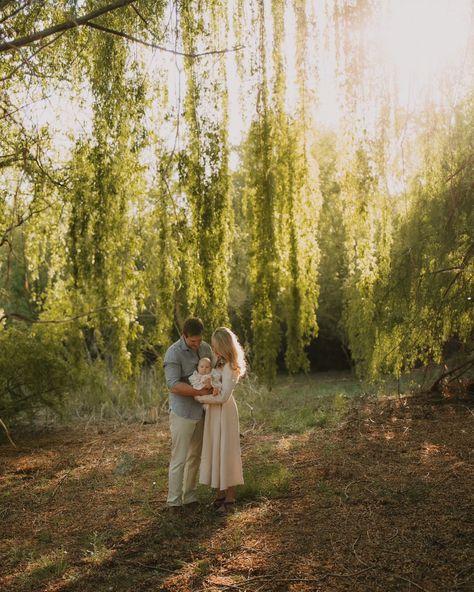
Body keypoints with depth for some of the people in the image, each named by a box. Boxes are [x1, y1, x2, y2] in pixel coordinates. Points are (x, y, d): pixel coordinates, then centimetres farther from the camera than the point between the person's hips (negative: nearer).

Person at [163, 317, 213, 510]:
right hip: (182, 413, -7)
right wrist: (200, 391, -27)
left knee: (195, 456, 13)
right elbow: (174, 385, -23)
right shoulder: (174, 353, -16)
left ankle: (190, 497, 23)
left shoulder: (205, 348, 5)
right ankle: (174, 501, 8)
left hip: (200, 412, 7)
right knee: (179, 458, -1)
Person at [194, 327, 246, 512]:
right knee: (215, 452, 13)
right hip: (214, 411, 9)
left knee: (226, 453, 1)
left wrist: (199, 398, -15)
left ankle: (230, 498, 13)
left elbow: (223, 396, -22)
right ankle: (220, 495, 24)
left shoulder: (230, 367, -19)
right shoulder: (220, 362, 7)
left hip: (224, 412, -9)